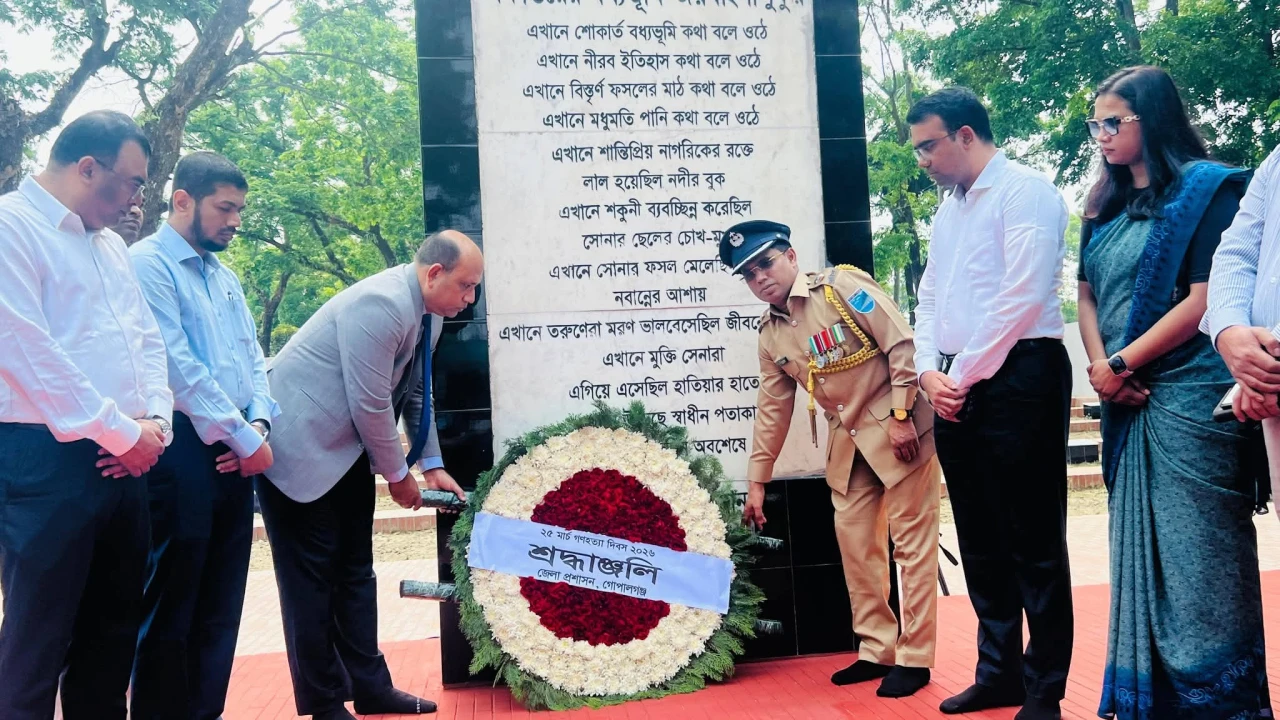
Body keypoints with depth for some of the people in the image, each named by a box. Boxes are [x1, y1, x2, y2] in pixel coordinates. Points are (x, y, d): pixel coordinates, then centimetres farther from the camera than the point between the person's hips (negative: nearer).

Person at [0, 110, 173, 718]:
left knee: (113, 630, 14)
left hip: (122, 461, 8)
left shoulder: (110, 244, 18)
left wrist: (154, 420, -2)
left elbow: (147, 340, 16)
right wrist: (124, 433, -14)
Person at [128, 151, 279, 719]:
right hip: (182, 452, -8)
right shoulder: (147, 264, -7)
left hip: (235, 452, 8)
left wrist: (259, 423, -2)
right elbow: (178, 365, -15)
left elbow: (253, 359, 16)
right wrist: (245, 438, -13)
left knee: (222, 601, 12)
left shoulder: (225, 277, 18)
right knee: (171, 603, 0)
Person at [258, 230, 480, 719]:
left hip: (347, 449, 9)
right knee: (312, 575, -1)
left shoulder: (429, 313, 2)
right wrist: (398, 474, -12)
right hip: (298, 445, -9)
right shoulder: (380, 304, -27)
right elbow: (371, 405, -25)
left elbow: (416, 393, 13)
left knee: (356, 569, 12)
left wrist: (432, 466, 10)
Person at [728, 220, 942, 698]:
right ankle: (877, 651, 21)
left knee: (911, 542, 0)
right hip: (849, 443, 6)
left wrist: (901, 415, -18)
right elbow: (772, 408, 11)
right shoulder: (770, 335, 6)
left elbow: (902, 343, -14)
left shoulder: (842, 284, -12)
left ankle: (914, 658, 10)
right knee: (855, 544, 8)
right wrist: (757, 480, 11)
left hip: (900, 428, -6)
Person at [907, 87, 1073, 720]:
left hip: (1018, 376, -8)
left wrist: (966, 376, -12)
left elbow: (1023, 296, -16)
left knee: (1033, 542, -2)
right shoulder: (946, 212, 20)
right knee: (981, 540, 12)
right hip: (955, 385, 8)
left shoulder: (1024, 191, -6)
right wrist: (929, 372, 1)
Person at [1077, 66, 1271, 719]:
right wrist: (1099, 367, -4)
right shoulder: (1104, 209, 16)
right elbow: (1086, 296, 14)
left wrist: (1122, 363, -12)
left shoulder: (1206, 188, -4)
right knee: (1138, 546, 11)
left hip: (1190, 396, -7)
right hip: (1125, 401, 7)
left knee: (1197, 553, -3)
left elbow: (1204, 299, -13)